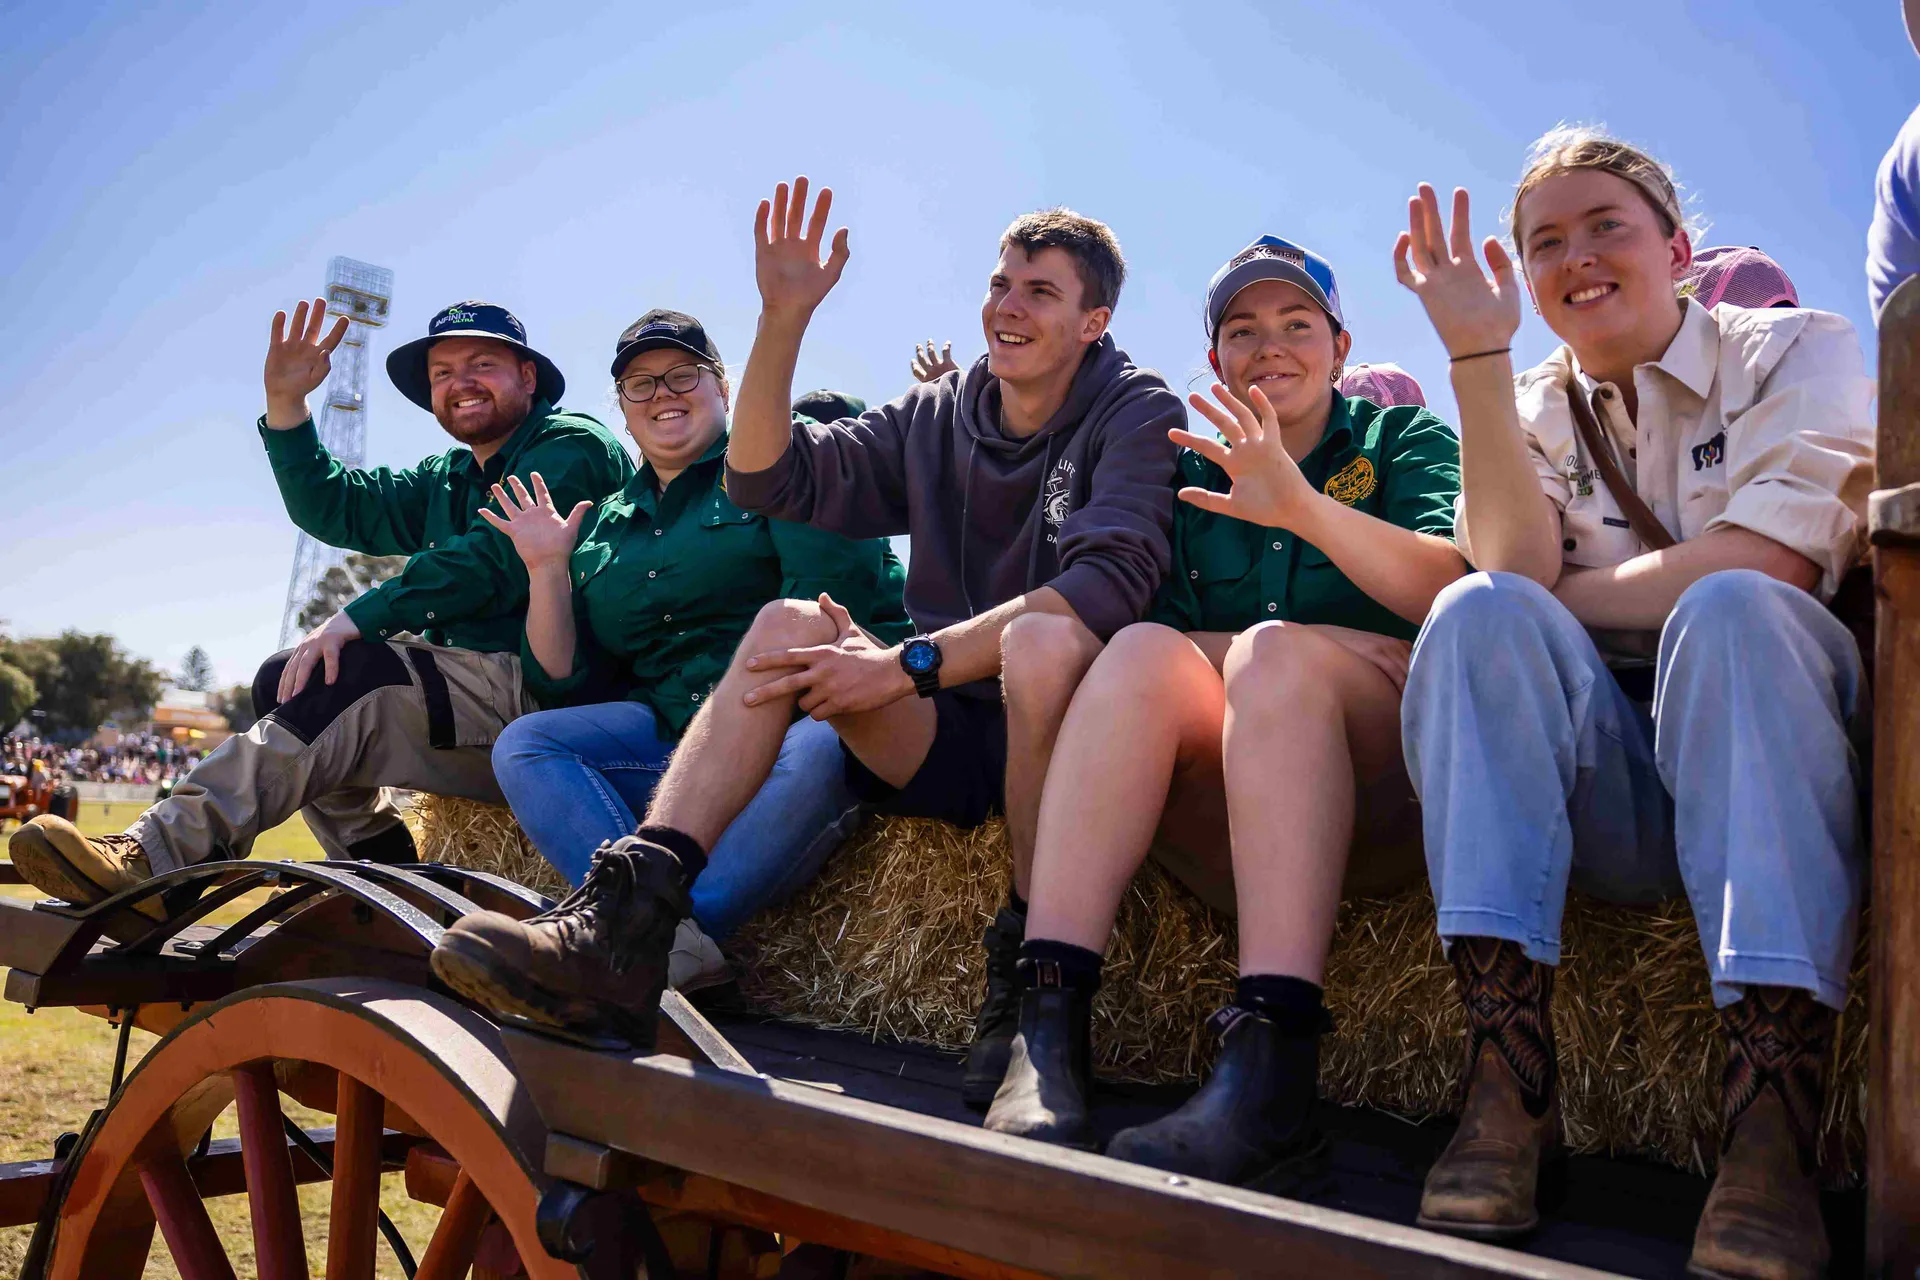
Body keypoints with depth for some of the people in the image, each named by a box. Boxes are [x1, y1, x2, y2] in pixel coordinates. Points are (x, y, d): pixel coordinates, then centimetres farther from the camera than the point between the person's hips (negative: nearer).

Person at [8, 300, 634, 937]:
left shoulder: (573, 445, -3)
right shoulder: (447, 483, 26)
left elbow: (501, 554, -18)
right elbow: (332, 505, 22)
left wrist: (360, 616, -21)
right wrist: (286, 405, 8)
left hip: (540, 692, -9)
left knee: (346, 681, -25)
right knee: (284, 681, 2)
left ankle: (159, 856, -29)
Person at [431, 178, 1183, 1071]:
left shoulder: (1138, 412, -3)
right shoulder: (938, 417, 13)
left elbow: (1111, 581, -21)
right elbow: (767, 478, 6)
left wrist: (909, 664, -25)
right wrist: (783, 320, -7)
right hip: (951, 739, 5)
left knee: (1044, 636, -36)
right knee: (789, 624, -17)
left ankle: (1031, 980, -25)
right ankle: (622, 938, -28)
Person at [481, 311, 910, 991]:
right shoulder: (603, 527, 23)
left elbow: (833, 594, -7)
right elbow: (562, 683, 18)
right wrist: (547, 570, 7)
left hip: (801, 711, -5)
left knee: (816, 753, -38)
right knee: (521, 745, -16)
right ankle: (667, 934, -35)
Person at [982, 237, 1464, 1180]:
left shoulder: (1405, 439, 15)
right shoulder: (1194, 472, 23)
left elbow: (1455, 592, -6)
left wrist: (1302, 506, -22)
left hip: (1382, 768, -2)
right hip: (1219, 795, 2)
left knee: (1275, 646, -30)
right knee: (1144, 649, -25)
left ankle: (1271, 1063, -44)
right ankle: (1046, 1034, -39)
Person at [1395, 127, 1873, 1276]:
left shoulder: (1801, 351, 6)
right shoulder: (1531, 411, 14)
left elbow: (1765, 564, -13)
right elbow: (1516, 568, -9)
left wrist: (1565, 602, -5)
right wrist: (1479, 353, -12)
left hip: (1774, 750, -2)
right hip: (1605, 783, 2)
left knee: (1729, 614, -32)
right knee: (1480, 614, -24)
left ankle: (1775, 1127, -38)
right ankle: (1510, 1084, -32)